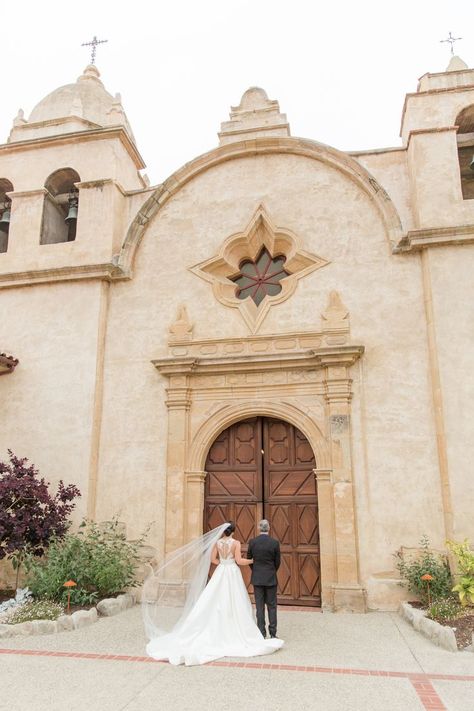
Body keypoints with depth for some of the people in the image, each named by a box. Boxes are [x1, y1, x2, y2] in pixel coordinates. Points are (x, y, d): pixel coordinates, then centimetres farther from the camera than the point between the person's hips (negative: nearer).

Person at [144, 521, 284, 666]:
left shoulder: (217, 542, 2)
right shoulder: (236, 543, -8)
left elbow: (213, 559, 5)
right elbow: (239, 561, -12)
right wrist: (252, 561, 1)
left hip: (220, 573, 3)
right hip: (233, 573, -3)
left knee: (218, 602, 8)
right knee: (233, 603, 3)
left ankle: (218, 632, 7)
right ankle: (234, 632, 5)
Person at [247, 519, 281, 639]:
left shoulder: (252, 542, -7)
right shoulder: (275, 543, -9)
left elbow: (248, 559, 4)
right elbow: (277, 562, -1)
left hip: (257, 578, 1)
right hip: (271, 579, -1)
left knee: (259, 606, 7)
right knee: (272, 606, 8)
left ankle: (262, 633, 10)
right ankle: (273, 633, 8)